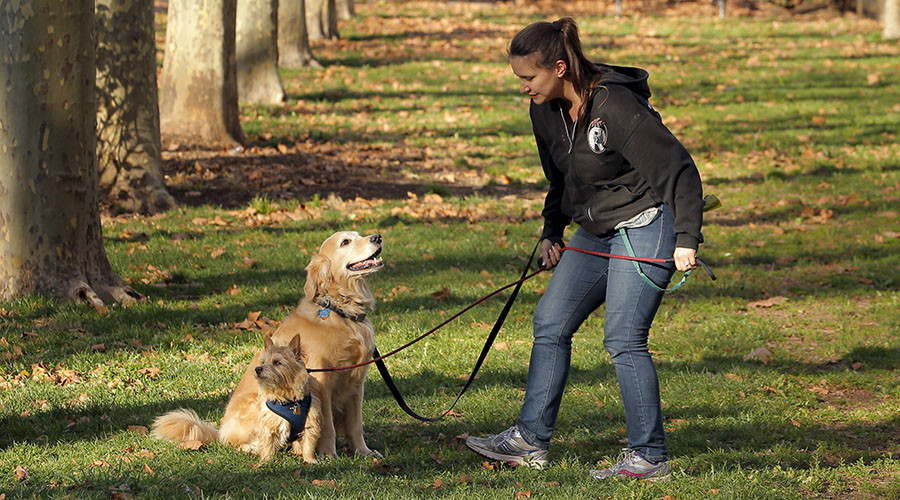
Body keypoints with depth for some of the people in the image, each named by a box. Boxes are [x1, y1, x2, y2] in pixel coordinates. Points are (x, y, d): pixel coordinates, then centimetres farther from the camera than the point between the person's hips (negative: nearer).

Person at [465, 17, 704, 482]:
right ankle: (530, 439, 11)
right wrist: (551, 233, 14)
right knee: (550, 322, 5)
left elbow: (679, 170, -20)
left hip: (644, 228, -9)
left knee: (623, 338, -12)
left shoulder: (617, 108, -24)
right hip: (595, 233, 9)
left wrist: (686, 240, -24)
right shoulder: (545, 112, 1)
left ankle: (649, 456, -5)